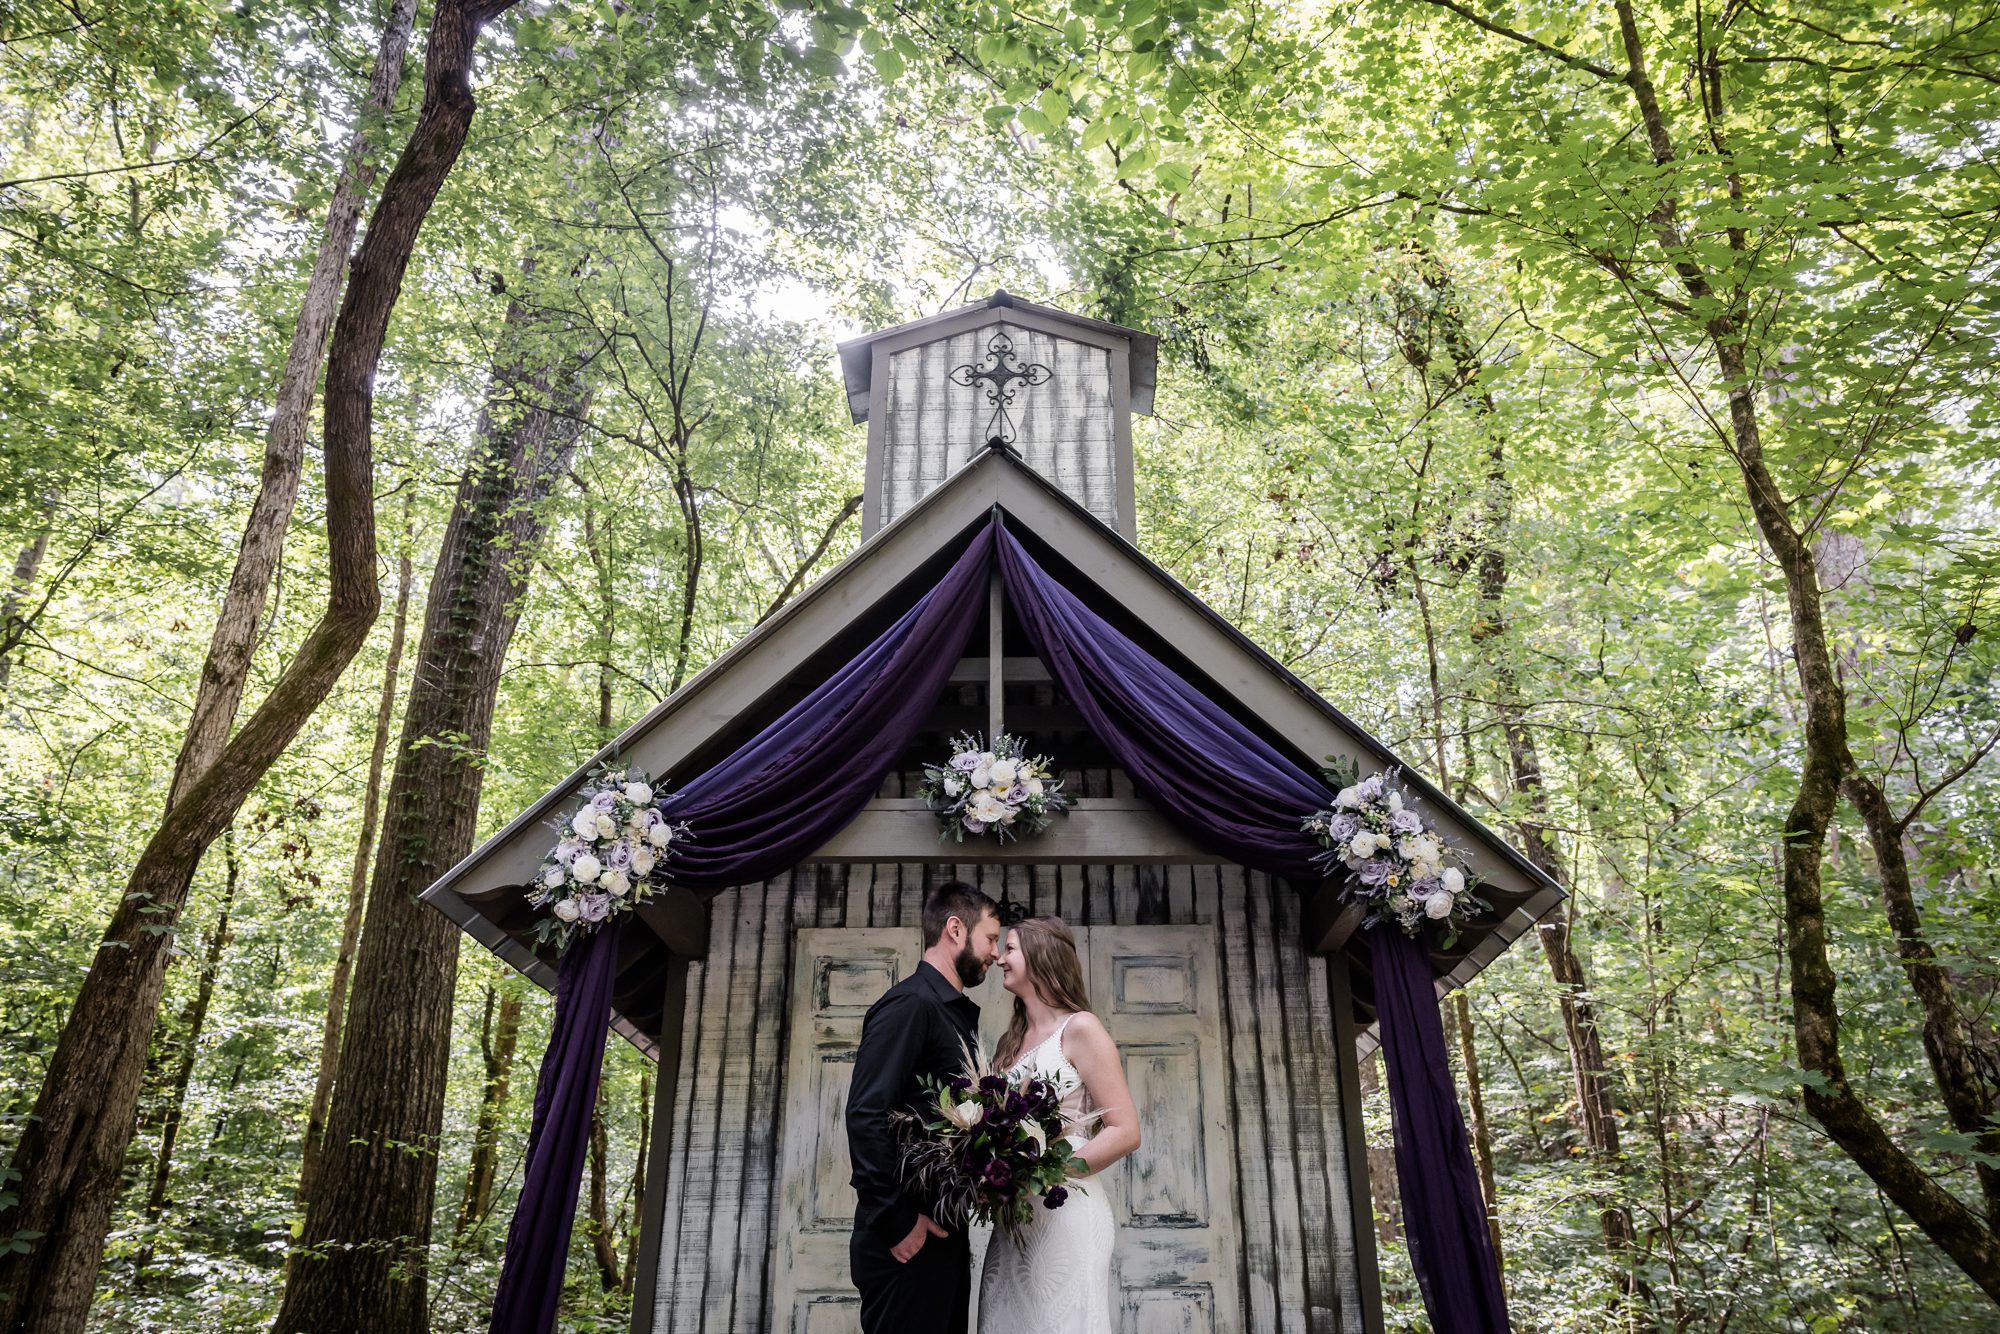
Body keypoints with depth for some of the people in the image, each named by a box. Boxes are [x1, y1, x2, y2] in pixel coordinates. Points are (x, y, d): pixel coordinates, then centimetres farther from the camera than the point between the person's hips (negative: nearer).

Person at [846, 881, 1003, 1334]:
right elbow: (866, 1117, -21)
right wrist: (898, 1222, -19)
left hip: (945, 1235, 9)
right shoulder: (909, 1003, -14)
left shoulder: (958, 1012, 15)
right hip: (908, 1243, -9)